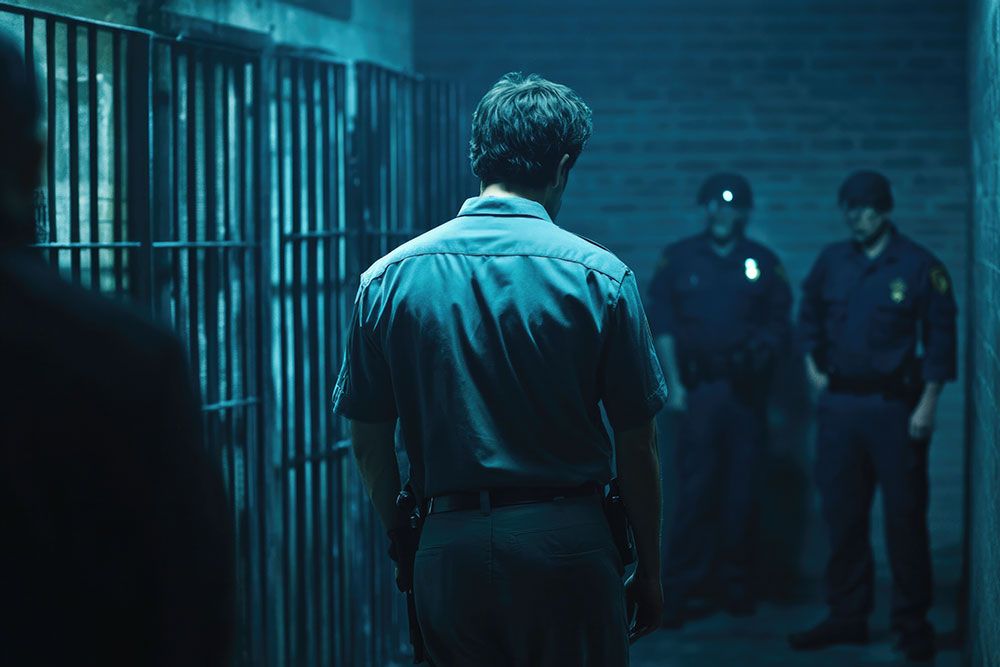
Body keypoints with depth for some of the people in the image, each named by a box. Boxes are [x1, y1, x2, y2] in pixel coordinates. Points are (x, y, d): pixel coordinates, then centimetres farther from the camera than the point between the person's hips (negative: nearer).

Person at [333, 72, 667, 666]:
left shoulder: (388, 278, 2)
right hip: (565, 541, -2)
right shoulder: (599, 276, -5)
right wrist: (649, 572, 9)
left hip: (448, 548, 2)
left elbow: (370, 442, 6)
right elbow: (637, 444, -2)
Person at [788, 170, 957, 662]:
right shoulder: (832, 261, 8)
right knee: (842, 514, 8)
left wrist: (928, 404, -10)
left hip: (894, 406, -4)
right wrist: (813, 364, 9)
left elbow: (940, 339, -5)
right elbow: (810, 316, 22)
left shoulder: (919, 266, -4)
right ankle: (847, 616, 18)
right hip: (838, 404, 4)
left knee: (904, 515, -2)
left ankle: (913, 623, 6)